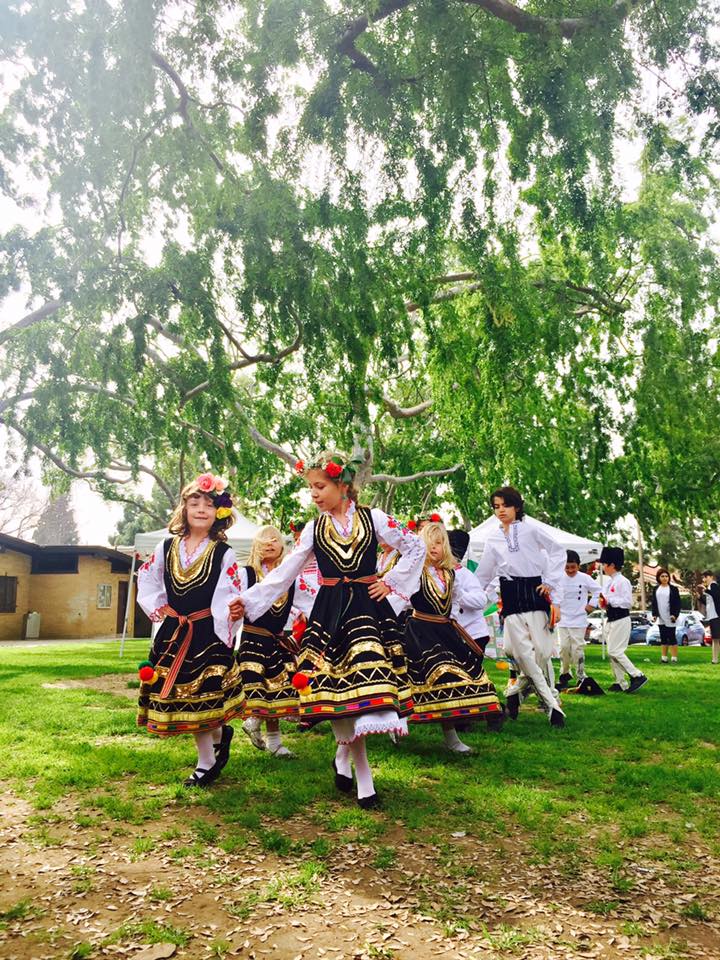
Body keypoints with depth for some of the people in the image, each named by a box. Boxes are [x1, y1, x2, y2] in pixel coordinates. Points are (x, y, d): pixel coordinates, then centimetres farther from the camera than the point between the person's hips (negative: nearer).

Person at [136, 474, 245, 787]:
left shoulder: (224, 554, -5)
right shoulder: (166, 547, 5)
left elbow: (228, 602, -8)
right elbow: (146, 580, 16)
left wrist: (224, 641, -13)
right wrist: (157, 610, 6)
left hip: (208, 635, -4)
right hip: (172, 633, 4)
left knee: (201, 698, 0)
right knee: (176, 699, 8)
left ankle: (206, 763, 20)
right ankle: (221, 734, 30)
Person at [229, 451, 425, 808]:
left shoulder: (373, 518, 2)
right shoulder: (314, 528, 8)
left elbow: (415, 547, 6)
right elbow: (285, 571, 6)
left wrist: (391, 581, -1)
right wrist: (248, 601, -1)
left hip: (367, 608, -1)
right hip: (329, 613, 1)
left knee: (367, 684, -9)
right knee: (339, 688, -2)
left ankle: (344, 752, 19)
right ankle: (363, 778, 11)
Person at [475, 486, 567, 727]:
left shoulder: (531, 529, 3)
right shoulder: (493, 539, 13)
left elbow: (557, 551, 2)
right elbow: (483, 575, 19)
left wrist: (551, 583, -4)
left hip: (534, 591, -2)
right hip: (510, 596, 2)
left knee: (542, 650, -7)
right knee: (524, 653, -8)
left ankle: (516, 690, 16)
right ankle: (552, 704, 3)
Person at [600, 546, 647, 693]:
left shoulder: (622, 581, -13)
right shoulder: (609, 582, 14)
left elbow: (628, 602, -19)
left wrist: (609, 600, -19)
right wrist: (604, 603, 5)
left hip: (621, 620, -9)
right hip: (612, 620, 9)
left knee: (615, 651, -11)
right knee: (612, 652, 9)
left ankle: (638, 676, -4)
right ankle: (621, 683, 15)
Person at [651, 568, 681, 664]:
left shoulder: (673, 589, -4)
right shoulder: (656, 589, 8)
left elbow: (678, 603, -5)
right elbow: (654, 602, 12)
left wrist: (675, 615, -15)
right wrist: (654, 614, 3)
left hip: (670, 617, -4)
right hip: (660, 617, 4)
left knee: (671, 637, -3)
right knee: (663, 637, 8)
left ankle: (674, 658, 2)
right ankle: (664, 657, 12)